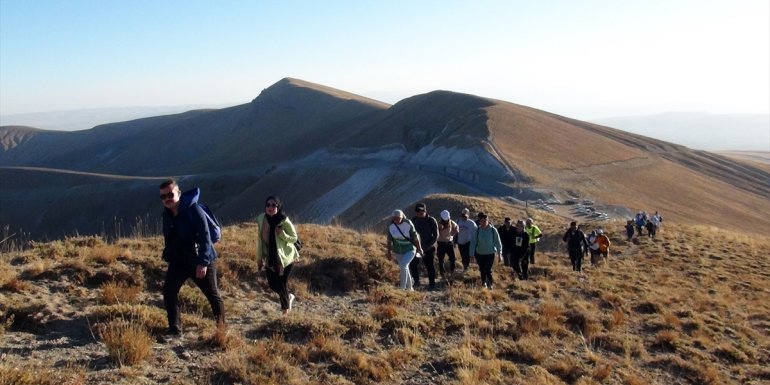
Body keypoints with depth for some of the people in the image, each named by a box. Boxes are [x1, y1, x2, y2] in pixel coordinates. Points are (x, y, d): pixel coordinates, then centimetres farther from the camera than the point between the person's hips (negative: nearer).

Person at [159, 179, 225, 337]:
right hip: (179, 260, 7)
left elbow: (205, 237, -25)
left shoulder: (194, 210, -21)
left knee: (212, 294, 3)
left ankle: (222, 327, 20)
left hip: (201, 261, -6)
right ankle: (175, 328, 11)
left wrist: (203, 262, -29)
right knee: (168, 290, -1)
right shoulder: (167, 214, 2)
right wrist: (168, 256, 12)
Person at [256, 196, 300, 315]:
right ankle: (289, 297, 40)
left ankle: (286, 309, 27)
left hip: (285, 257, -4)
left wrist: (282, 234, -29)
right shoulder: (261, 219, -9)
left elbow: (294, 238, -11)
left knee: (282, 284, 1)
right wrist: (259, 257, 6)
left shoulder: (284, 221, -21)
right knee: (272, 284, 9)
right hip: (270, 258, 5)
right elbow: (260, 239, 3)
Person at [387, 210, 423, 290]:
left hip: (410, 250, -4)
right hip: (398, 251, 4)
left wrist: (419, 248, -6)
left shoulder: (408, 224, -19)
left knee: (403, 266, -21)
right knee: (404, 268, 12)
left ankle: (402, 287, -13)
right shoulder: (391, 226, -10)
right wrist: (389, 251, 3)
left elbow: (415, 236, -11)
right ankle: (410, 287, 29)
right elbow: (389, 239, 1)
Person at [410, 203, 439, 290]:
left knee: (430, 266, 6)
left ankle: (432, 283, 21)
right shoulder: (414, 219, -3)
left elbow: (435, 236, -9)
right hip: (416, 247, 3)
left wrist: (427, 246, -16)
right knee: (413, 265, -3)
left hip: (429, 248, -3)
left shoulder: (431, 221, -12)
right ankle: (416, 281, 16)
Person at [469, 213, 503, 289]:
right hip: (480, 254, 2)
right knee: (482, 270, 16)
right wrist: (472, 254, -4)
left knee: (488, 270, -8)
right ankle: (484, 283, 39)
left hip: (490, 254, -2)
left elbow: (498, 242, -6)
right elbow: (473, 242, -5)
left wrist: (500, 253, -3)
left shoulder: (493, 230, -14)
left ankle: (490, 284, 15)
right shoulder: (477, 230, -10)